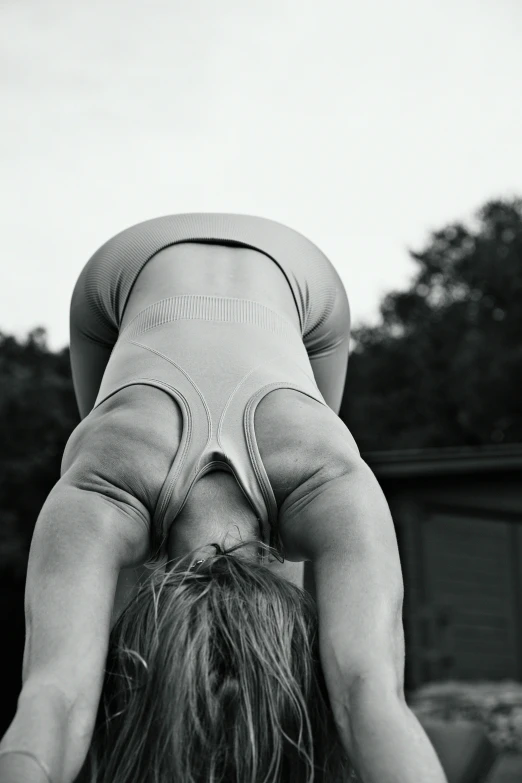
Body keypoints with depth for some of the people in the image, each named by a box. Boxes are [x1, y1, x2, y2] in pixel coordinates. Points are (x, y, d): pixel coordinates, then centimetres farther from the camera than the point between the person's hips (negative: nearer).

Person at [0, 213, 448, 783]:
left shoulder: (337, 491, -48)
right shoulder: (94, 501, -48)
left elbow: (372, 695, -64)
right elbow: (53, 698, -65)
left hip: (286, 278, 0)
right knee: (123, 573, 4)